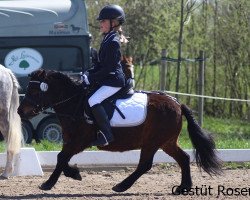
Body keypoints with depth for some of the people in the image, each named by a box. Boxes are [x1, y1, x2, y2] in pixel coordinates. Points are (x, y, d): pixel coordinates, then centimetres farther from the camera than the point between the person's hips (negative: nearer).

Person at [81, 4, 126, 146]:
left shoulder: (113, 42, -17)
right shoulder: (108, 39, 14)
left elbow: (108, 68, -20)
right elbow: (101, 64, 19)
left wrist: (91, 78, -17)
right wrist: (88, 74, 6)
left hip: (114, 80, -11)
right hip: (107, 79, 11)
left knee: (93, 100, -26)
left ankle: (107, 135, -24)